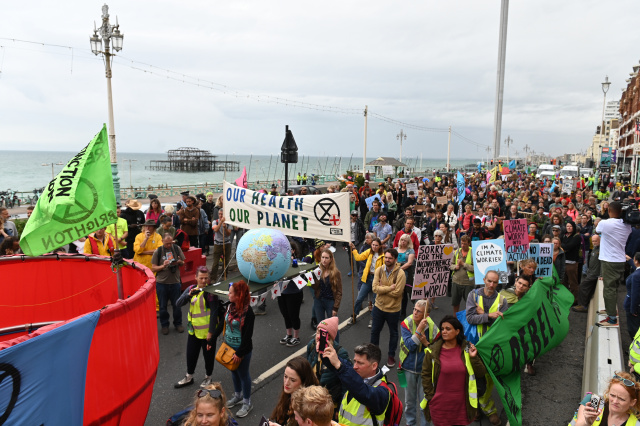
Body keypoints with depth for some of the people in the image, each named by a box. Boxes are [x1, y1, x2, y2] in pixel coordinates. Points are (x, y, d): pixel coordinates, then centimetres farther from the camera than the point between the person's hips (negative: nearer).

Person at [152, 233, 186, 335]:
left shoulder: (177, 249, 1)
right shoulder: (158, 251, -4)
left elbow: (183, 263, 10)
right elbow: (153, 268, -4)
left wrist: (179, 262, -13)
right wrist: (163, 266, -21)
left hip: (175, 282, 1)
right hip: (162, 282, -1)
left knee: (177, 305, 10)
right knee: (163, 306, 10)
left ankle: (178, 324, 27)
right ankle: (164, 325, 27)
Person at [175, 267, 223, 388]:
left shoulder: (211, 292, -18)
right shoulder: (191, 288, -2)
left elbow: (214, 313, -18)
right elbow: (178, 303, -9)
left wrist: (211, 332, -19)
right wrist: (189, 294, -26)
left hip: (207, 331, -5)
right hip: (193, 330, 5)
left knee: (208, 355, 13)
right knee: (191, 354, 20)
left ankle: (208, 378, 36)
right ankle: (189, 377, 42)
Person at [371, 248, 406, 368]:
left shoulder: (400, 273, -20)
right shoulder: (379, 270, -7)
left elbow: (397, 293, -25)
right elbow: (375, 288, -16)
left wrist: (382, 288, -17)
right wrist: (389, 288, -24)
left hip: (393, 309, -3)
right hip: (378, 306, 4)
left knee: (393, 333, 16)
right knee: (374, 331, 17)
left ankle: (391, 356, 35)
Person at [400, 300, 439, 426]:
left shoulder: (432, 327, -12)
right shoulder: (406, 324, -13)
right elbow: (410, 345, -23)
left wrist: (426, 343, -20)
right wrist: (419, 329, -30)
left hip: (425, 368, -1)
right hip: (409, 367, 1)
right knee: (409, 399, 18)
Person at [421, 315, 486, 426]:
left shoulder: (466, 349, -2)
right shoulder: (433, 351, -7)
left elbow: (481, 373, 0)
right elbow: (426, 375, -1)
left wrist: (473, 358, -13)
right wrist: (430, 397, -3)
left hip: (461, 405, 1)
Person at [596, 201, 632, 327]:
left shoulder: (604, 223, -17)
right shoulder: (627, 225, 1)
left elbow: (597, 231, 4)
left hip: (609, 261, -6)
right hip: (621, 260, 7)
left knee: (609, 289, -3)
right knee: (614, 287, 20)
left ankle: (612, 318, -2)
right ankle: (612, 309, 35)